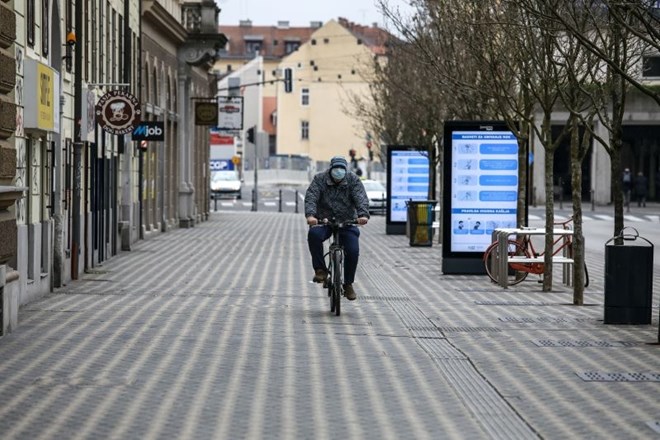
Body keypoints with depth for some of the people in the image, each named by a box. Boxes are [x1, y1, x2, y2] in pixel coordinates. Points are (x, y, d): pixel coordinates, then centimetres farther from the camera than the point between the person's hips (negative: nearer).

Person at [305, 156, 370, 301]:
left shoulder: (353, 179, -4)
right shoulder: (320, 179, -7)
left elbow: (361, 198, -17)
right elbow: (310, 197, -20)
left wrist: (363, 214, -38)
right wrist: (310, 215, -40)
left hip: (347, 222, 1)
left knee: (353, 251, -15)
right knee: (314, 234, -33)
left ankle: (348, 284, 8)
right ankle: (320, 270, -18)